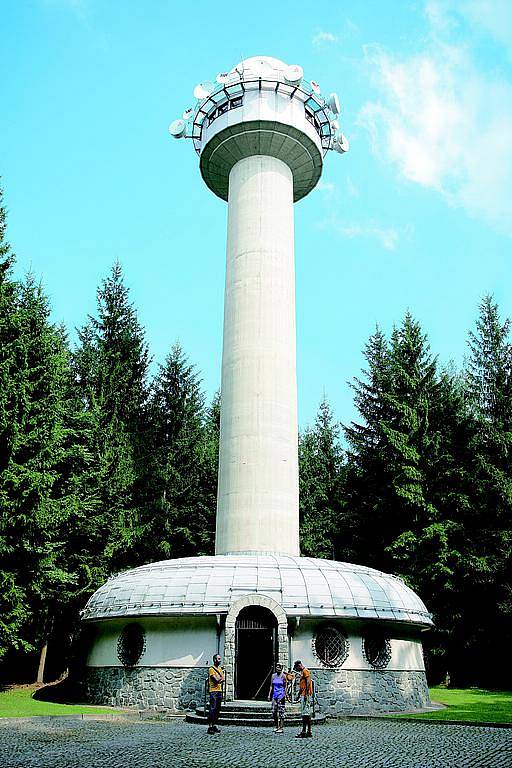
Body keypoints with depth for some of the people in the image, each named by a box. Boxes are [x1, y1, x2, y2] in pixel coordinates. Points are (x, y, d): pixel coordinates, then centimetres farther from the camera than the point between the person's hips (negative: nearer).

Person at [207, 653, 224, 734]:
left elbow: (223, 679, 9)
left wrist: (219, 680, -9)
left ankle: (214, 726, 16)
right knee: (212, 709, -10)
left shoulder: (220, 668, 16)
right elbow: (216, 680, -17)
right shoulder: (211, 669, -9)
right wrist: (221, 679, -1)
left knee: (217, 709, 9)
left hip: (219, 691, 8)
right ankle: (210, 727, -10)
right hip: (213, 691, -8)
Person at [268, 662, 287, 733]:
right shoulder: (273, 676, 9)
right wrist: (269, 694, 8)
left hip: (281, 695, -5)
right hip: (274, 695, 5)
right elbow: (271, 686, 13)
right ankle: (277, 726, 18)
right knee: (274, 711, 6)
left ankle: (281, 727, -2)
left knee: (281, 712, -5)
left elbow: (285, 687, -1)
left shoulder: (283, 676, -3)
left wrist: (284, 695, -8)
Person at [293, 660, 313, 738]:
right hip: (303, 696, 10)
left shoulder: (305, 671, -8)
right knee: (307, 715, 9)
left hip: (306, 696, -10)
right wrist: (299, 695, 27)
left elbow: (308, 683, -19)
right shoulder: (302, 672, 23)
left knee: (305, 714, -11)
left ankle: (304, 731, -12)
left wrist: (306, 694, -23)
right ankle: (309, 732, 11)